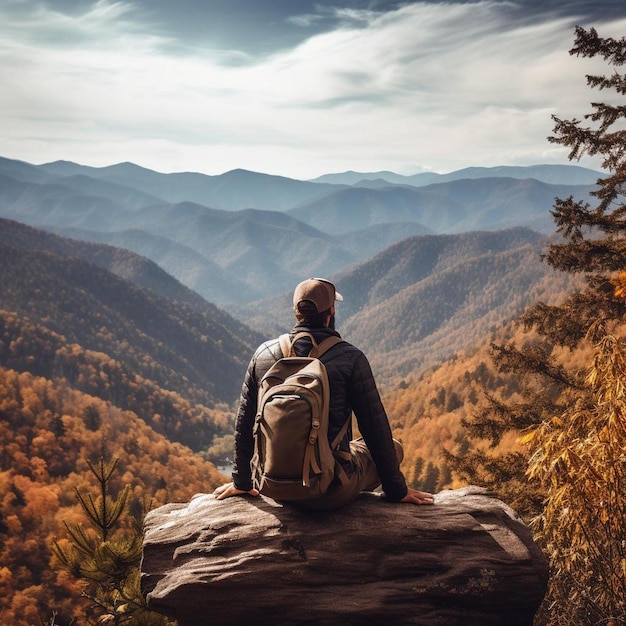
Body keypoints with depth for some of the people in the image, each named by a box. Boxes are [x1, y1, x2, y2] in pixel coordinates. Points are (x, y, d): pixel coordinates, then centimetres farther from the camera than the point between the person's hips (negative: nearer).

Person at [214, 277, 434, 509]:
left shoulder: (264, 354, -3)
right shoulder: (350, 358, -13)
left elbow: (244, 423, 5)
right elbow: (375, 427, -8)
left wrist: (242, 482, 19)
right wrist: (397, 490, 5)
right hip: (332, 493, -4)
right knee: (393, 448, 20)